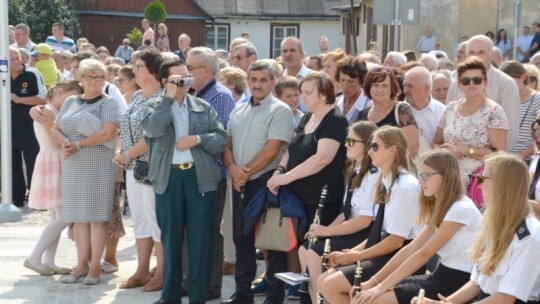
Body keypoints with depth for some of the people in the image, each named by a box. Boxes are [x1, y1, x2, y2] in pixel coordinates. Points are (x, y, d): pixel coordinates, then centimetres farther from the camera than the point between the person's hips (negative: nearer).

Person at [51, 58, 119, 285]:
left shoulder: (107, 103, -3)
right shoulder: (70, 101, 14)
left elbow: (109, 133, -16)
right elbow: (55, 129, 12)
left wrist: (78, 144, -14)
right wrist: (65, 143, -10)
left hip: (97, 166, -5)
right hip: (72, 166, 5)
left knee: (96, 216, -3)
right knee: (78, 216, 6)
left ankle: (95, 266, 3)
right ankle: (82, 264, 13)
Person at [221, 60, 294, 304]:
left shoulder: (279, 111, -8)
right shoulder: (238, 111, 13)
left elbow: (272, 149, -15)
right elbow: (227, 144, 11)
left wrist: (247, 171, -12)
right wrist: (233, 169, -7)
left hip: (266, 181, -7)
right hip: (240, 183, 7)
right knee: (242, 237, 12)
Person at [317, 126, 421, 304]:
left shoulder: (404, 186, -17)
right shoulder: (387, 182, 11)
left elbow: (396, 241, -19)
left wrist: (358, 255, -12)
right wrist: (352, 251, 3)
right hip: (383, 255, 9)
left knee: (331, 285, -16)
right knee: (323, 281, 3)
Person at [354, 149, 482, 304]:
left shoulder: (461, 209, -17)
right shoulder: (440, 207, 14)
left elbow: (424, 254, -20)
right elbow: (411, 249, 9)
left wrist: (382, 286, -19)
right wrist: (373, 281, 0)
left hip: (458, 282, -9)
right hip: (442, 276, 9)